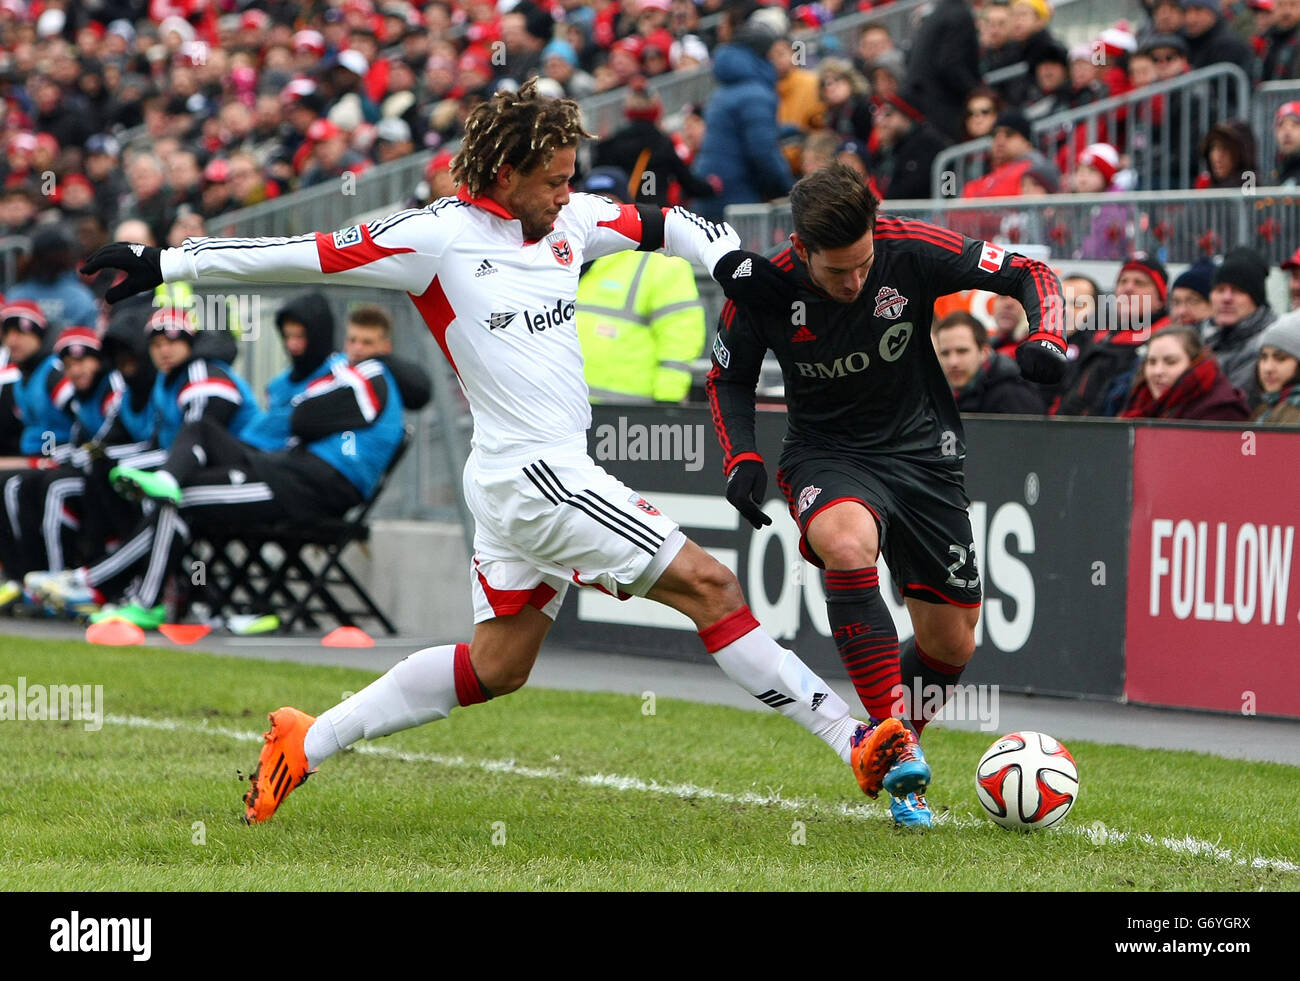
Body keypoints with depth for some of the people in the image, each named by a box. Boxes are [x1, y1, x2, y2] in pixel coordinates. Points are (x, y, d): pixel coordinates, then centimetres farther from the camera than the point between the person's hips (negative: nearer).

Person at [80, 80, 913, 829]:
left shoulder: (567, 221, 9)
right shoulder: (439, 237, -11)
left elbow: (666, 226, 24)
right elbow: (306, 256, -9)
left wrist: (729, 259, 3)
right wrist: (160, 265, -7)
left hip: (547, 474, 9)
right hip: (534, 473, -9)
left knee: (495, 666, 17)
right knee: (709, 586, -10)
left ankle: (308, 743, 22)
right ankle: (848, 738, -8)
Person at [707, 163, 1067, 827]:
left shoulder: (912, 251, -20)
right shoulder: (764, 291, -17)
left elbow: (1029, 274, -9)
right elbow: (729, 378, 2)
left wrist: (1044, 337, -28)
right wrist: (741, 458, -12)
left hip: (922, 449, 2)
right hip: (826, 455, -2)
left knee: (951, 647, 2)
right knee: (846, 542, -37)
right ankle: (893, 739, -34)